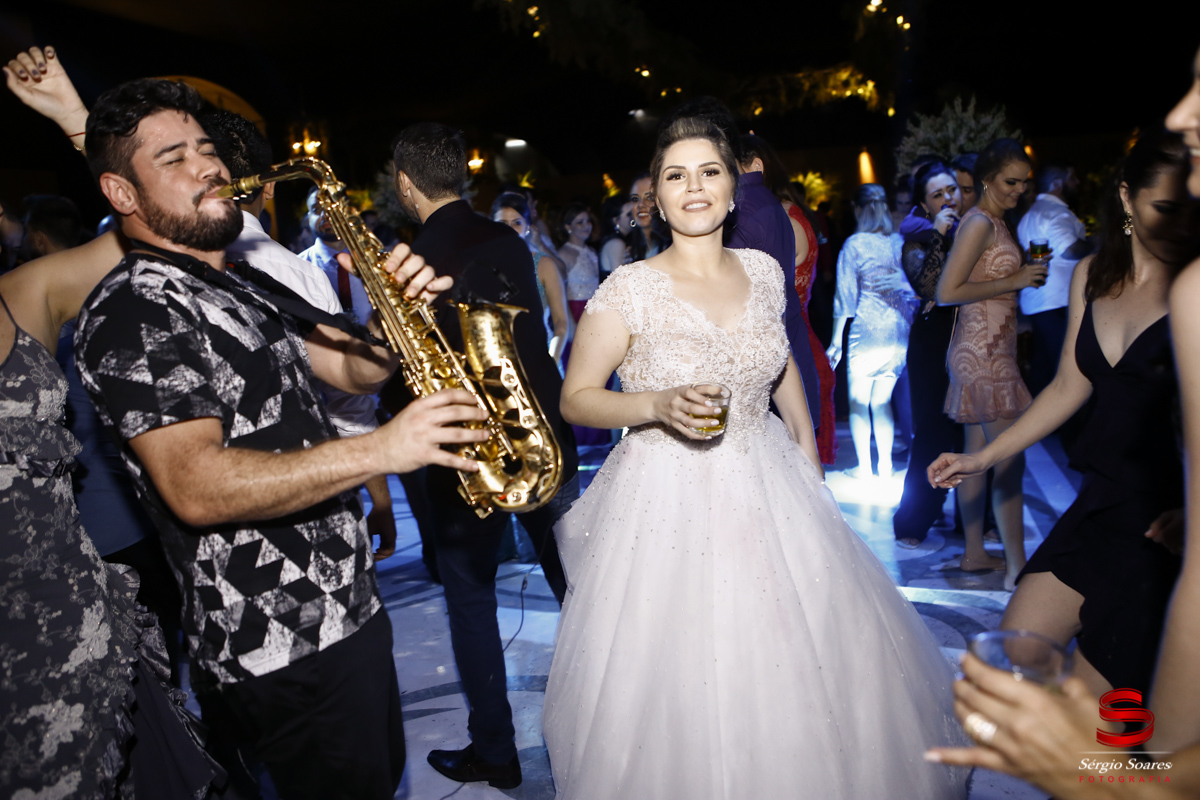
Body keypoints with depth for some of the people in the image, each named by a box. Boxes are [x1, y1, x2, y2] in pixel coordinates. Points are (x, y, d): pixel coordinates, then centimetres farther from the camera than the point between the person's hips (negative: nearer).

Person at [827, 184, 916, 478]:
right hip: (899, 332, 4)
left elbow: (845, 296, -6)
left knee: (858, 402, 7)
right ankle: (885, 465, 16)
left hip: (866, 331, -4)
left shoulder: (854, 245, -7)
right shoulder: (901, 242, 5)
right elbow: (913, 288, 10)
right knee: (882, 401, 14)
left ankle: (864, 466, 9)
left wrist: (836, 341, -2)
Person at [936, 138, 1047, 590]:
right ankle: (1016, 567, -4)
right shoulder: (980, 222, -12)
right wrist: (1013, 281, -14)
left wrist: (1026, 274, 9)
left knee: (977, 453, 12)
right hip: (984, 352, -10)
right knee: (1010, 459, -9)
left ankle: (974, 553, 20)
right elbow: (948, 292, -19)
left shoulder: (994, 222, 17)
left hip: (986, 349, 10)